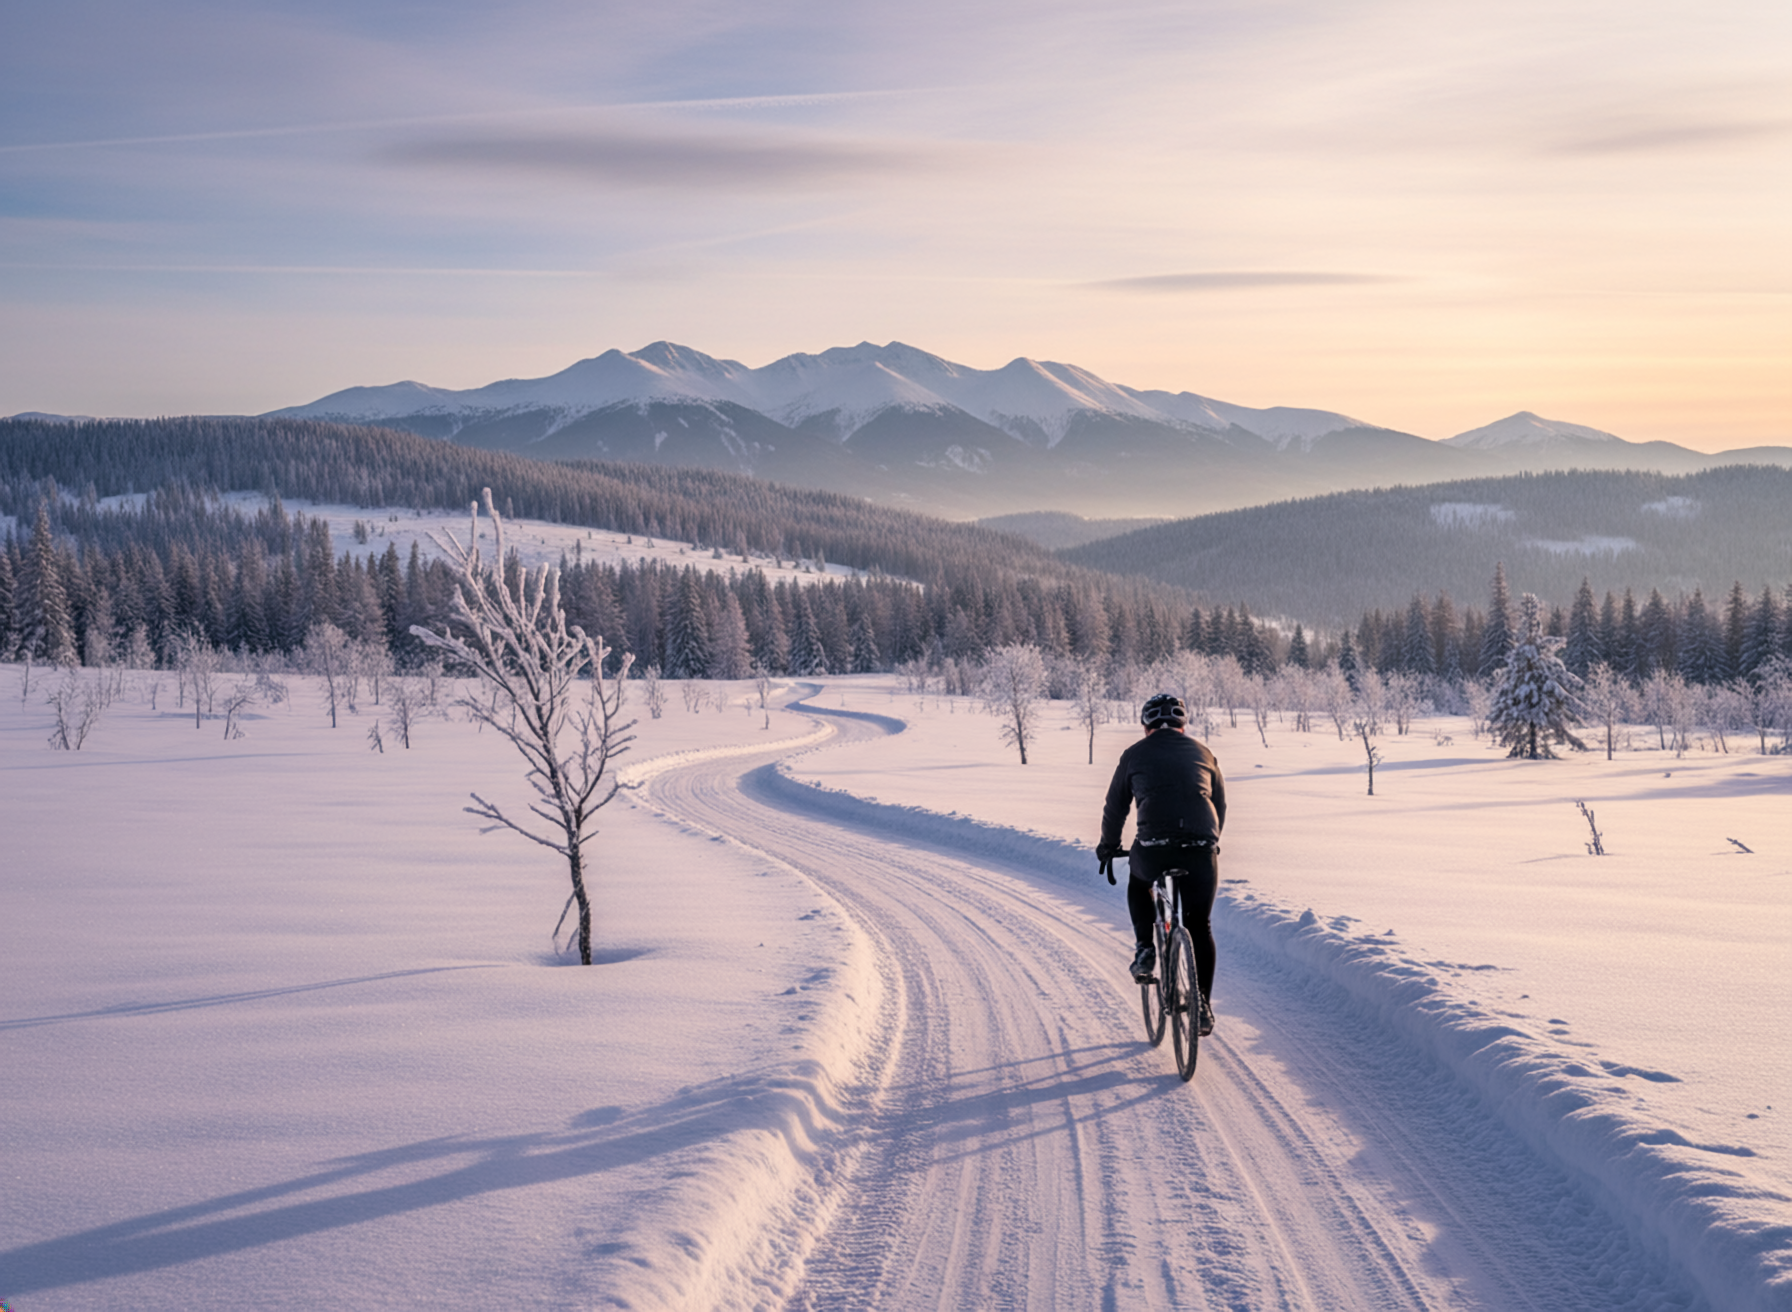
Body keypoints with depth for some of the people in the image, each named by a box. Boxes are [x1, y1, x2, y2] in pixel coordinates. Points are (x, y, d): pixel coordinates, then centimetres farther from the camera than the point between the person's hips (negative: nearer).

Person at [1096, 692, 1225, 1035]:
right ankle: (1204, 1007, 16)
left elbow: (1115, 807, 21)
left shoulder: (1135, 754, 14)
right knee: (1200, 926, 17)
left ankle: (1145, 950, 20)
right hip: (1202, 849, 1)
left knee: (1138, 882, 34)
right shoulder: (1203, 753, 20)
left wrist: (1108, 847, 36)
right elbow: (1220, 805, 29)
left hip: (1153, 848, -1)